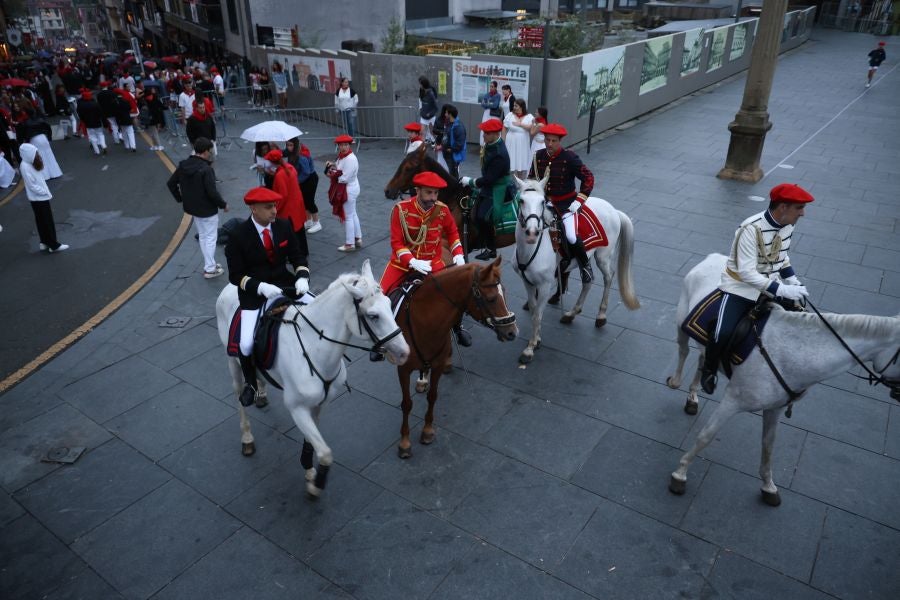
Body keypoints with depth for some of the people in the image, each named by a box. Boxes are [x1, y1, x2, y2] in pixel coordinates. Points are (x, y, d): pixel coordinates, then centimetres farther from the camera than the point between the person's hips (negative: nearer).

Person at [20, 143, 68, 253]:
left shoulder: (31, 164, 7)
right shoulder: (25, 166, -20)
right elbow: (31, 185, -21)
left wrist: (45, 191, 4)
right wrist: (45, 192, -14)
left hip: (41, 196, 9)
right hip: (37, 198, -9)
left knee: (42, 220, 17)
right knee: (47, 221, -2)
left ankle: (45, 242, 28)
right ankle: (53, 245, 5)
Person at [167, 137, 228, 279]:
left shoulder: (183, 165, 0)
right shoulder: (206, 169, -24)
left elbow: (171, 183, 7)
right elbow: (212, 192, -26)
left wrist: (180, 199, 19)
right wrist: (223, 205, -11)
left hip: (192, 208, 8)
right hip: (207, 210, -7)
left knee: (202, 236, 20)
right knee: (210, 238, 4)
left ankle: (209, 264, 29)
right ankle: (210, 269, 9)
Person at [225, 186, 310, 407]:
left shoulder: (284, 226, -2)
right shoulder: (238, 236, -12)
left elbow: (298, 258, 4)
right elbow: (236, 275, -9)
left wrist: (302, 278, -17)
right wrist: (261, 287, -26)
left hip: (285, 285, 4)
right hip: (254, 293, -4)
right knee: (247, 344, -19)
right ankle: (250, 382, 13)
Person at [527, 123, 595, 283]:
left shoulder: (570, 157, -12)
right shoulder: (538, 156, 1)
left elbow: (588, 178, -11)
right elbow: (531, 179, 15)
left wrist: (578, 201, -16)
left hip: (567, 203, -6)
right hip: (545, 201, 6)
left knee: (571, 236, -26)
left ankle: (584, 264, 4)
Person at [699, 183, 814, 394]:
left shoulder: (787, 225, -3)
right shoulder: (752, 229, -27)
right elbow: (747, 273, -28)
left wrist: (794, 282, 0)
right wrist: (783, 290, -30)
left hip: (771, 286, 8)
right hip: (741, 287, -7)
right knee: (723, 334, -24)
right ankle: (709, 369, 6)